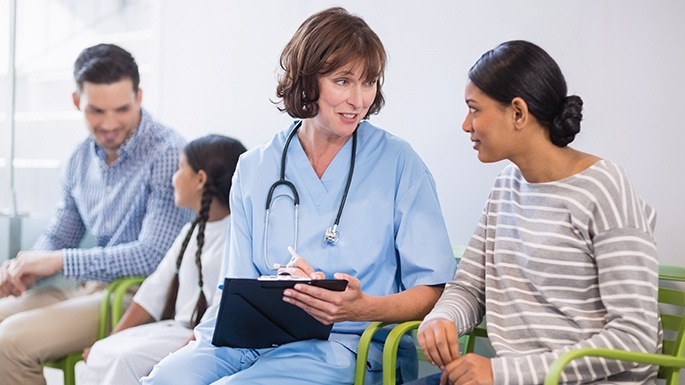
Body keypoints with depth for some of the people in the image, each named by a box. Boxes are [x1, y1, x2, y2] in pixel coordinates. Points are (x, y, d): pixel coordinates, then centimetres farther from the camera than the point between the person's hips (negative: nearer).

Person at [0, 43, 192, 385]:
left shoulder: (167, 155, -16)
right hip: (88, 286, 8)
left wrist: (59, 262, -19)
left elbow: (153, 255, -22)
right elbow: (57, 237, 18)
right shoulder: (81, 158, 9)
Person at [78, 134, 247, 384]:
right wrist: (113, 338, 8)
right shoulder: (191, 232, 16)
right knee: (103, 352, -7)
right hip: (177, 327, 9)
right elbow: (156, 289, 15)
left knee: (128, 358, -23)